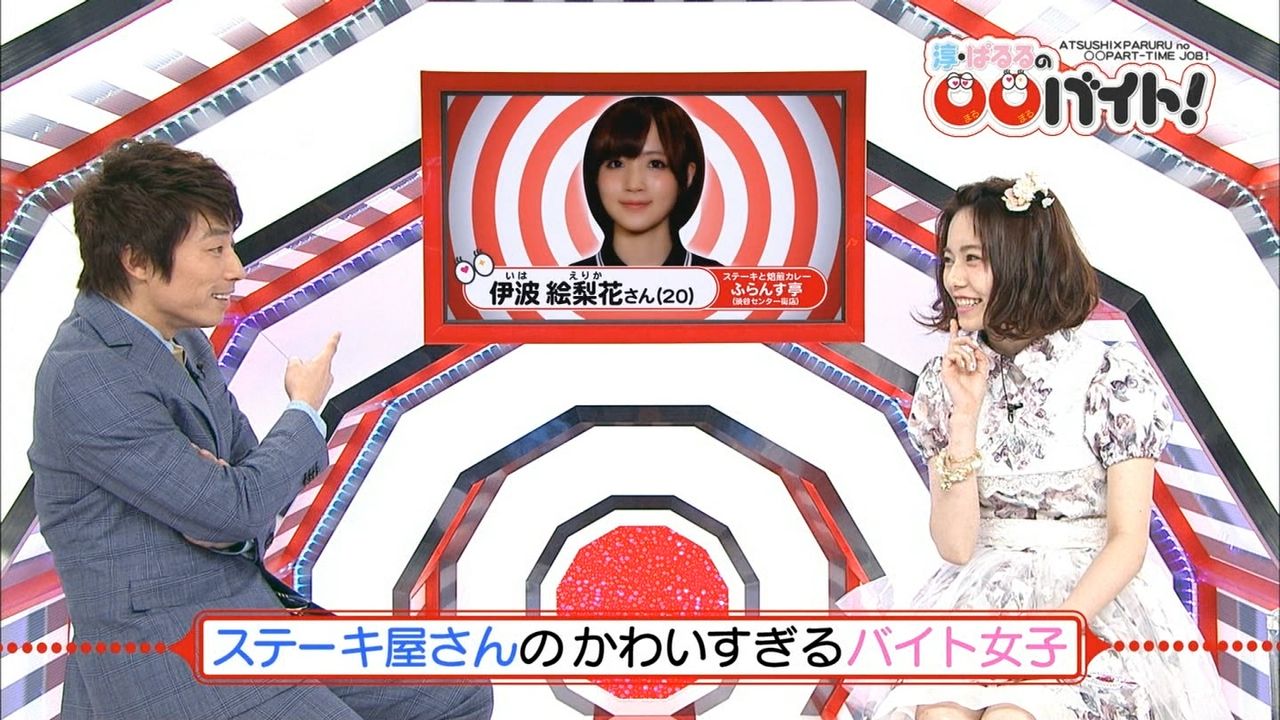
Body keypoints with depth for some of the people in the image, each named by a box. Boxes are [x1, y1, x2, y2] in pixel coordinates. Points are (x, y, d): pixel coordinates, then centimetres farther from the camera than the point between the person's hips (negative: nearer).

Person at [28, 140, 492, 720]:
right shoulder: (86, 378, -19)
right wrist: (306, 411, -4)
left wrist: (233, 515, -10)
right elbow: (232, 510, -20)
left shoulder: (186, 342, 9)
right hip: (165, 646, -8)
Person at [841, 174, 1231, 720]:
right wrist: (965, 413, -15)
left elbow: (1128, 538, -7)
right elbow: (955, 546, -6)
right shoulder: (944, 381, 2)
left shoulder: (1115, 375, -7)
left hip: (1096, 594, -2)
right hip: (983, 590, 3)